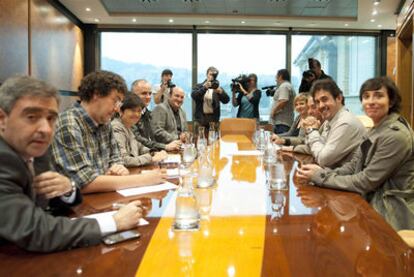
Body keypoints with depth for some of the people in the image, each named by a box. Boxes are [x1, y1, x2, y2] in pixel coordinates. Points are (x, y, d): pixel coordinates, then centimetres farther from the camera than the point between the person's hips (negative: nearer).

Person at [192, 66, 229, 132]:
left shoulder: (218, 88, 9)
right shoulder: (199, 86, 9)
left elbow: (226, 100, -5)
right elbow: (194, 96, -10)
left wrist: (220, 92, -25)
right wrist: (205, 88, -22)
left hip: (214, 120, 0)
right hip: (200, 119, 0)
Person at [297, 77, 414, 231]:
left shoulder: (396, 135, -21)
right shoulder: (377, 129, 7)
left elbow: (366, 181, -21)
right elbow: (354, 165, 4)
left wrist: (320, 177, -18)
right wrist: (322, 172, -13)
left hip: (391, 215, -7)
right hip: (374, 203, 7)